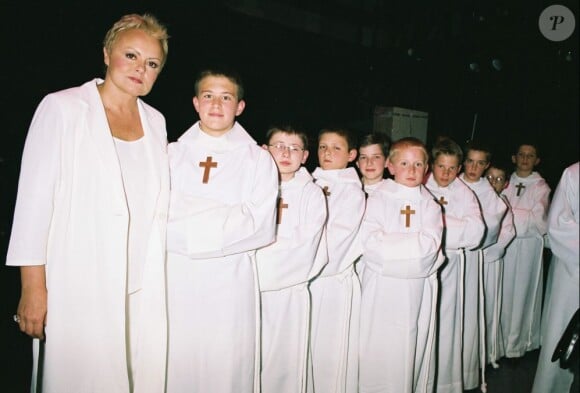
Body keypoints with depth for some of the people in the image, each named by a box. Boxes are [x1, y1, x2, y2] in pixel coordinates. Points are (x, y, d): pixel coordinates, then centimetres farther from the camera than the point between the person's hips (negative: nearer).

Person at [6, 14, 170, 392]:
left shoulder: (156, 121, 10)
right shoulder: (62, 108, -4)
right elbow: (34, 197, -6)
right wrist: (33, 287, -10)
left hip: (145, 288, 5)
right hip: (79, 286, -4)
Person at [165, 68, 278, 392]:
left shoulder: (258, 159, 3)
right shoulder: (173, 153, 9)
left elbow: (261, 226, -7)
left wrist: (187, 220, -8)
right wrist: (232, 216, -11)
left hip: (231, 283, -1)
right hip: (178, 280, 2)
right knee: (177, 365, 5)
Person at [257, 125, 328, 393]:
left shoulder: (312, 193, 2)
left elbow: (304, 247, -7)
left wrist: (262, 270, -10)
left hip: (289, 292, -1)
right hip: (250, 291, 2)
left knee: (283, 359, 4)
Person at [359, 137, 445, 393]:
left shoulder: (430, 204, 8)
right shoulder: (377, 199, 1)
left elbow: (431, 245, -7)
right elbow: (370, 242, -13)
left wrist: (389, 242, -13)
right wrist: (414, 242, -12)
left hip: (418, 288, 2)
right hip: (382, 288, -2)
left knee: (414, 349, 9)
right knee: (379, 353, 3)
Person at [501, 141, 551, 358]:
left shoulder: (541, 187, 2)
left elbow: (537, 220, -8)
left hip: (528, 245, -2)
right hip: (505, 243, 2)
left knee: (522, 291, 2)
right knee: (503, 291, 5)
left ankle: (516, 344, 14)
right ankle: (500, 339, 17)